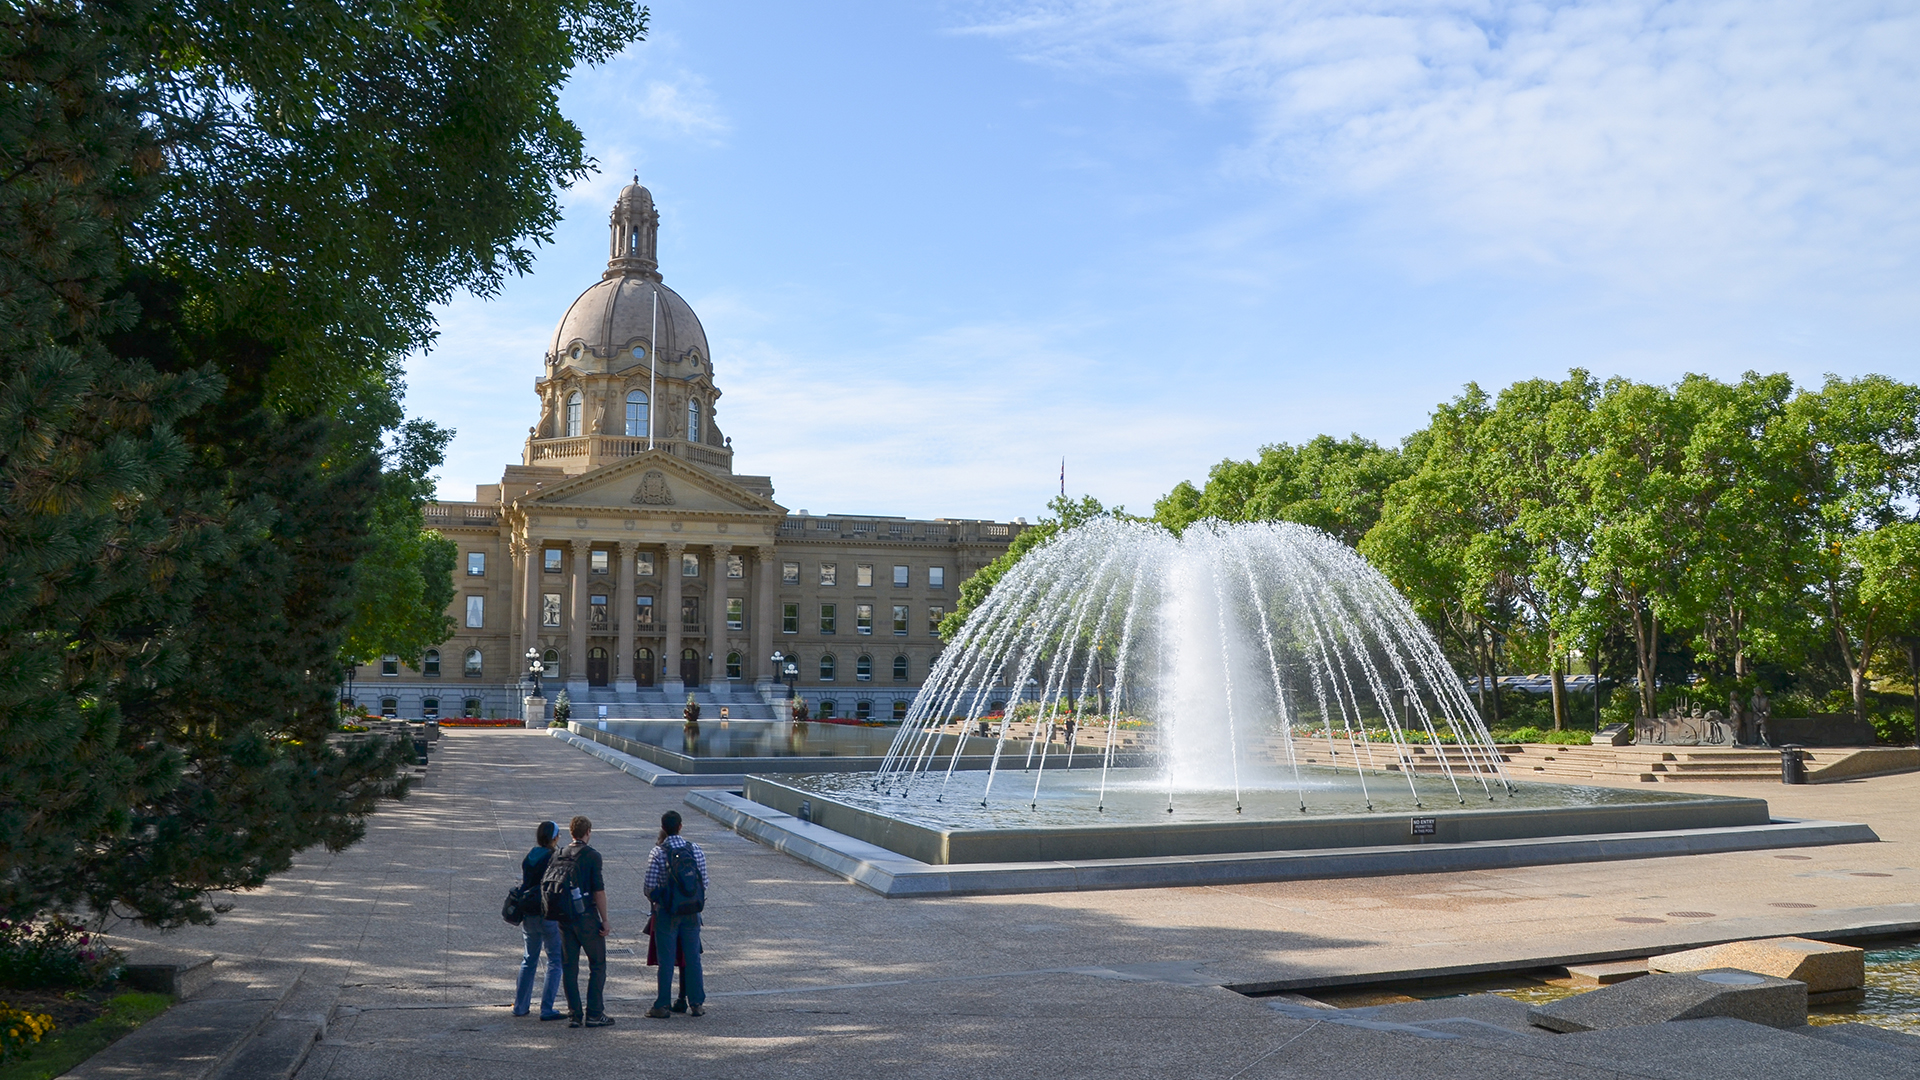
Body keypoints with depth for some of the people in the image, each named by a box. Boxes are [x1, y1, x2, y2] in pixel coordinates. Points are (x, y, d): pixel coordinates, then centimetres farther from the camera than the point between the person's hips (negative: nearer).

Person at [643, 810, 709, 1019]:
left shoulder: (658, 853, -12)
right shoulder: (695, 849, -3)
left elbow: (650, 887, -12)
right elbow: (704, 883, 0)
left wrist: (655, 899, 9)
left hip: (666, 912, -2)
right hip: (691, 912, 3)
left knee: (666, 960, 4)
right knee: (692, 958, 11)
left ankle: (663, 1006, 10)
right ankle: (696, 1004, 16)